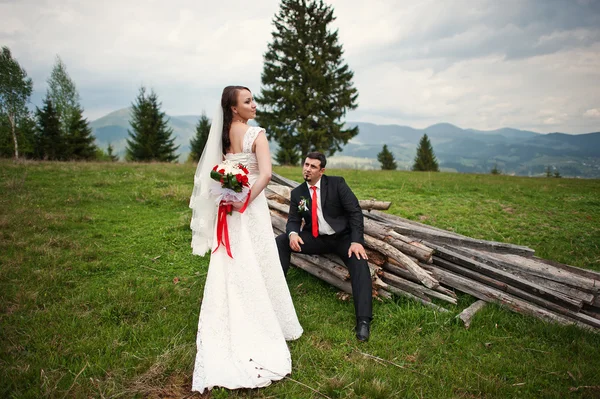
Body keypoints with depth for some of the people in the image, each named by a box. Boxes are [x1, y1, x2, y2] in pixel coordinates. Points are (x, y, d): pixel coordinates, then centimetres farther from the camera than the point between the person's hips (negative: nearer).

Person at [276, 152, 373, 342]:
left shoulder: (337, 183, -9)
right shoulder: (297, 193, 1)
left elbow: (355, 211, -13)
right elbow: (293, 220, 1)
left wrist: (356, 241, -25)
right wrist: (292, 233, -25)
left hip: (341, 237, -3)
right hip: (315, 239, 3)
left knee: (359, 262, -31)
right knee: (281, 241, -17)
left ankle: (363, 320, -31)